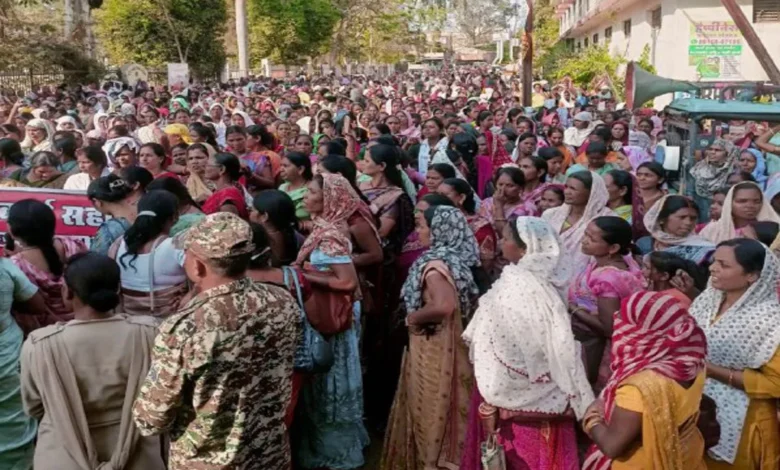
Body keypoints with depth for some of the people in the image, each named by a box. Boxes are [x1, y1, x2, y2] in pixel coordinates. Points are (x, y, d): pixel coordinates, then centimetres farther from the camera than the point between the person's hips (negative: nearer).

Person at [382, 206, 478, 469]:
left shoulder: (434, 264, -20)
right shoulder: (455, 259, 5)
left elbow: (443, 306, -36)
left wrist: (413, 318, -19)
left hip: (433, 350, -8)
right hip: (446, 345, 9)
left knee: (431, 413, 6)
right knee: (445, 412, 19)